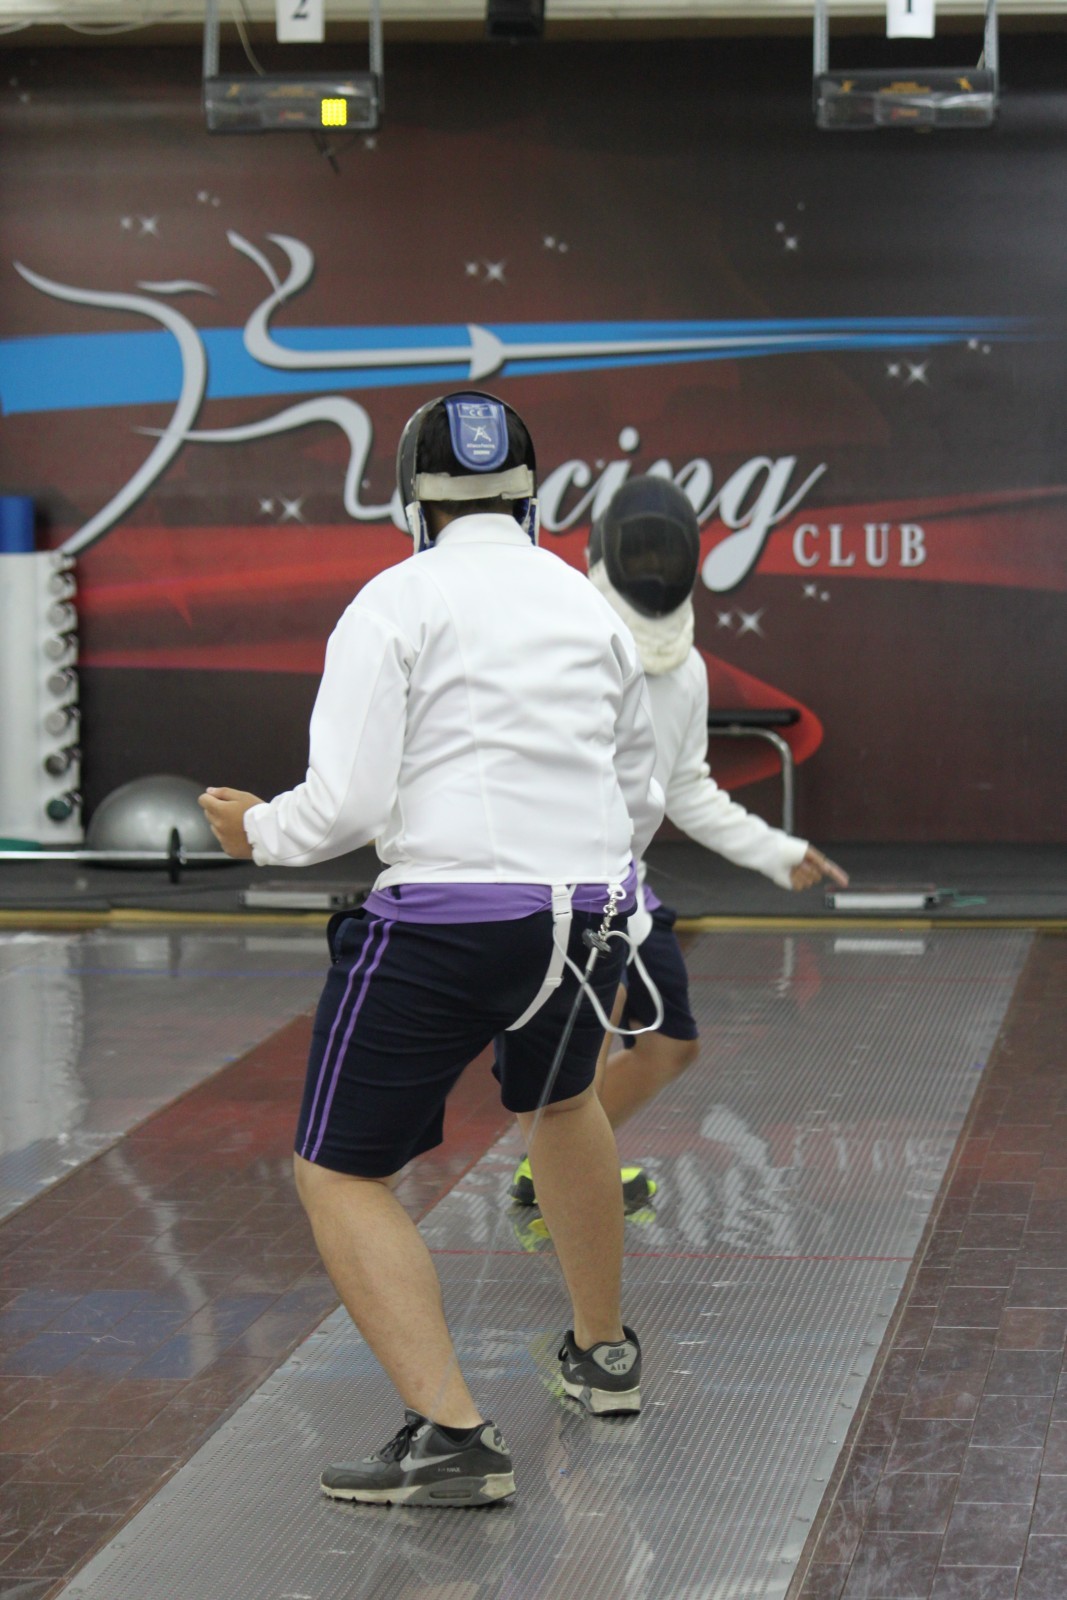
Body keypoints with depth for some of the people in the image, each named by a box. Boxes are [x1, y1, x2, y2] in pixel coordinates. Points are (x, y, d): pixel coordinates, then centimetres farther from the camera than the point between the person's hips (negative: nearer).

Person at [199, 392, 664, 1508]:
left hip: (447, 925, -6)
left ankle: (450, 1436, -9)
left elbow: (346, 804, -11)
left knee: (340, 1179, 6)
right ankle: (603, 1353, 44)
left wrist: (258, 832, 10)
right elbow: (640, 804, 19)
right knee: (557, 1099, 36)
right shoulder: (590, 609, 13)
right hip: (588, 913, 6)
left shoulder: (395, 602, -4)